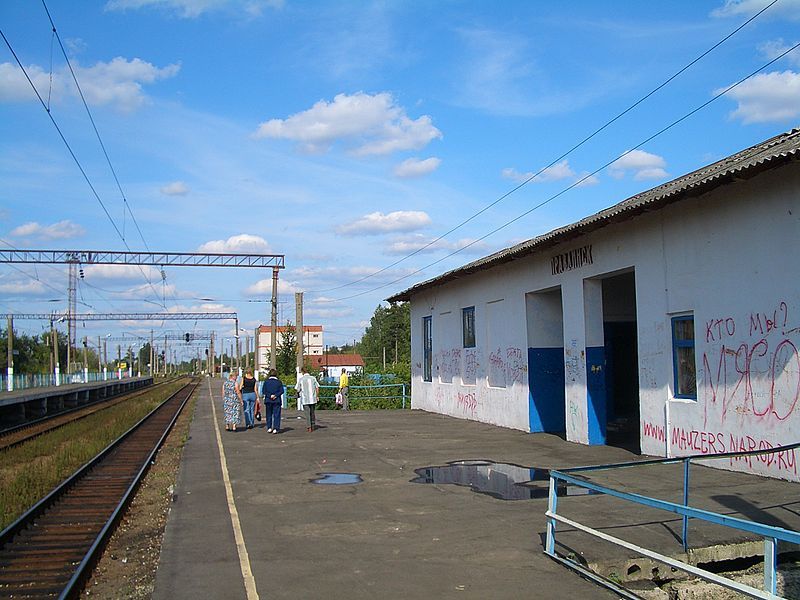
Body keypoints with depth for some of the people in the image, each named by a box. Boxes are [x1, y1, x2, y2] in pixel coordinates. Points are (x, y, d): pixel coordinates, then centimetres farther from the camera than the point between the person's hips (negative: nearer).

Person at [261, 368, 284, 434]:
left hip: (268, 400, 1)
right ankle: (275, 428, -5)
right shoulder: (279, 382, -1)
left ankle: (269, 428, 12)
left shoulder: (266, 381, 1)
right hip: (277, 400, -1)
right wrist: (275, 395, -9)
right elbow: (281, 391, -6)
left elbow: (264, 391, -4)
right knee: (276, 415, 1)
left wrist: (269, 396, -9)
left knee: (269, 414, 13)